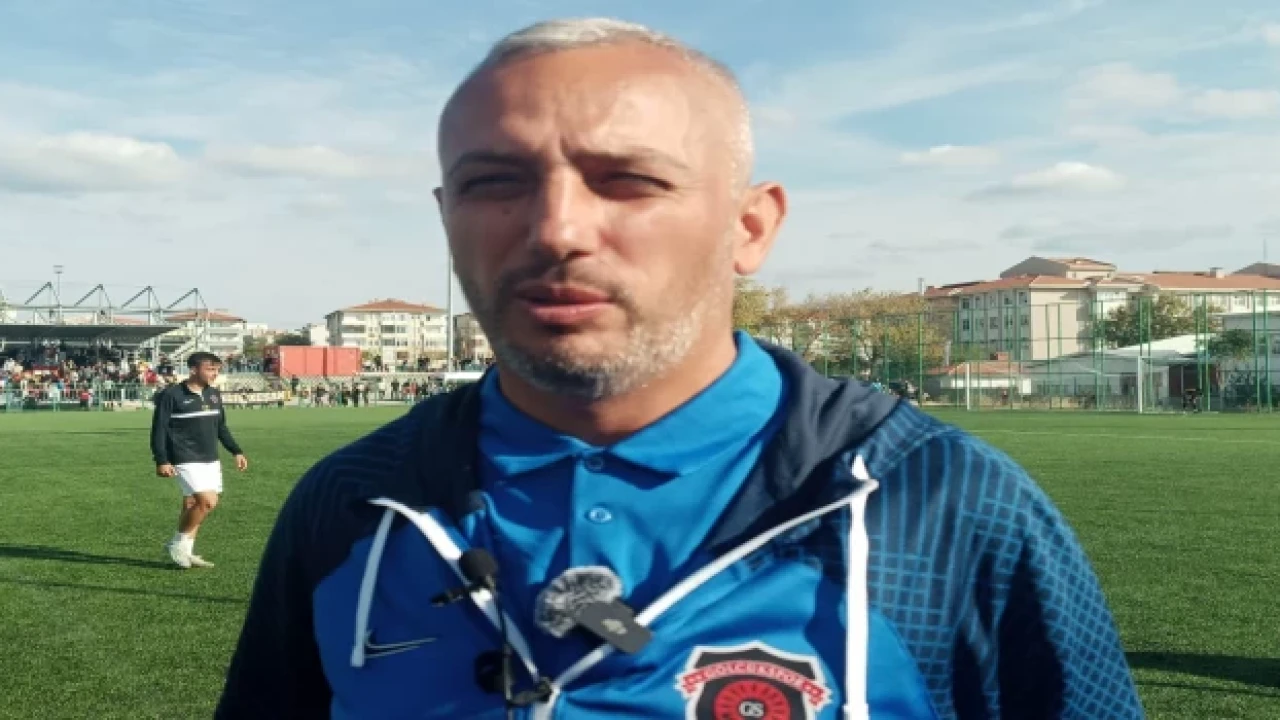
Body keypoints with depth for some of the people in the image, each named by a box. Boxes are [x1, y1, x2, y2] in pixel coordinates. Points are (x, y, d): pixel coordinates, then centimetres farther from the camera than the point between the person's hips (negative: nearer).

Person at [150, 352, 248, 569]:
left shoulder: (214, 394, 10)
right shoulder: (172, 395, -10)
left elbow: (221, 427, 21)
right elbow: (159, 429, -9)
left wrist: (236, 451, 15)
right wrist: (161, 461, -15)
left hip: (210, 460, 7)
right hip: (186, 461, -7)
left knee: (192, 504, 11)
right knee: (208, 501, -16)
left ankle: (185, 551, 20)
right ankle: (178, 543, 2)